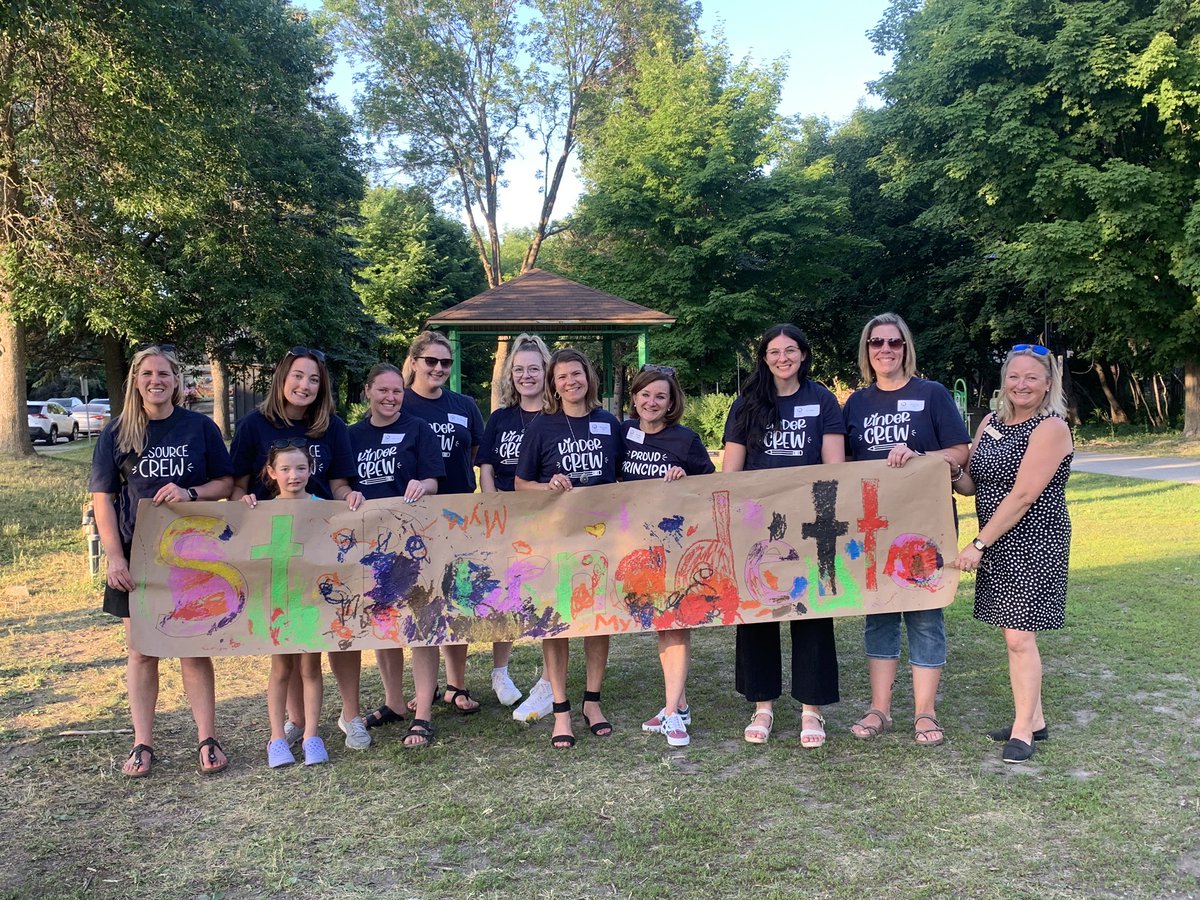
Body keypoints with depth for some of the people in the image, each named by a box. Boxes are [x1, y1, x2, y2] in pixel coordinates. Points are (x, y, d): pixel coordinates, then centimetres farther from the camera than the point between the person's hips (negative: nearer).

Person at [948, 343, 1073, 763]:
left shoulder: (1051, 428, -13)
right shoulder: (991, 423, 10)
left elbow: (1022, 496, -19)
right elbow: (972, 485, 12)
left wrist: (978, 544, -18)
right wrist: (952, 471, -11)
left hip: (1033, 541, -7)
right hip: (997, 542, 7)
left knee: (1019, 635, -6)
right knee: (1014, 631, 13)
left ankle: (1022, 730, 6)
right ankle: (1033, 719, 25)